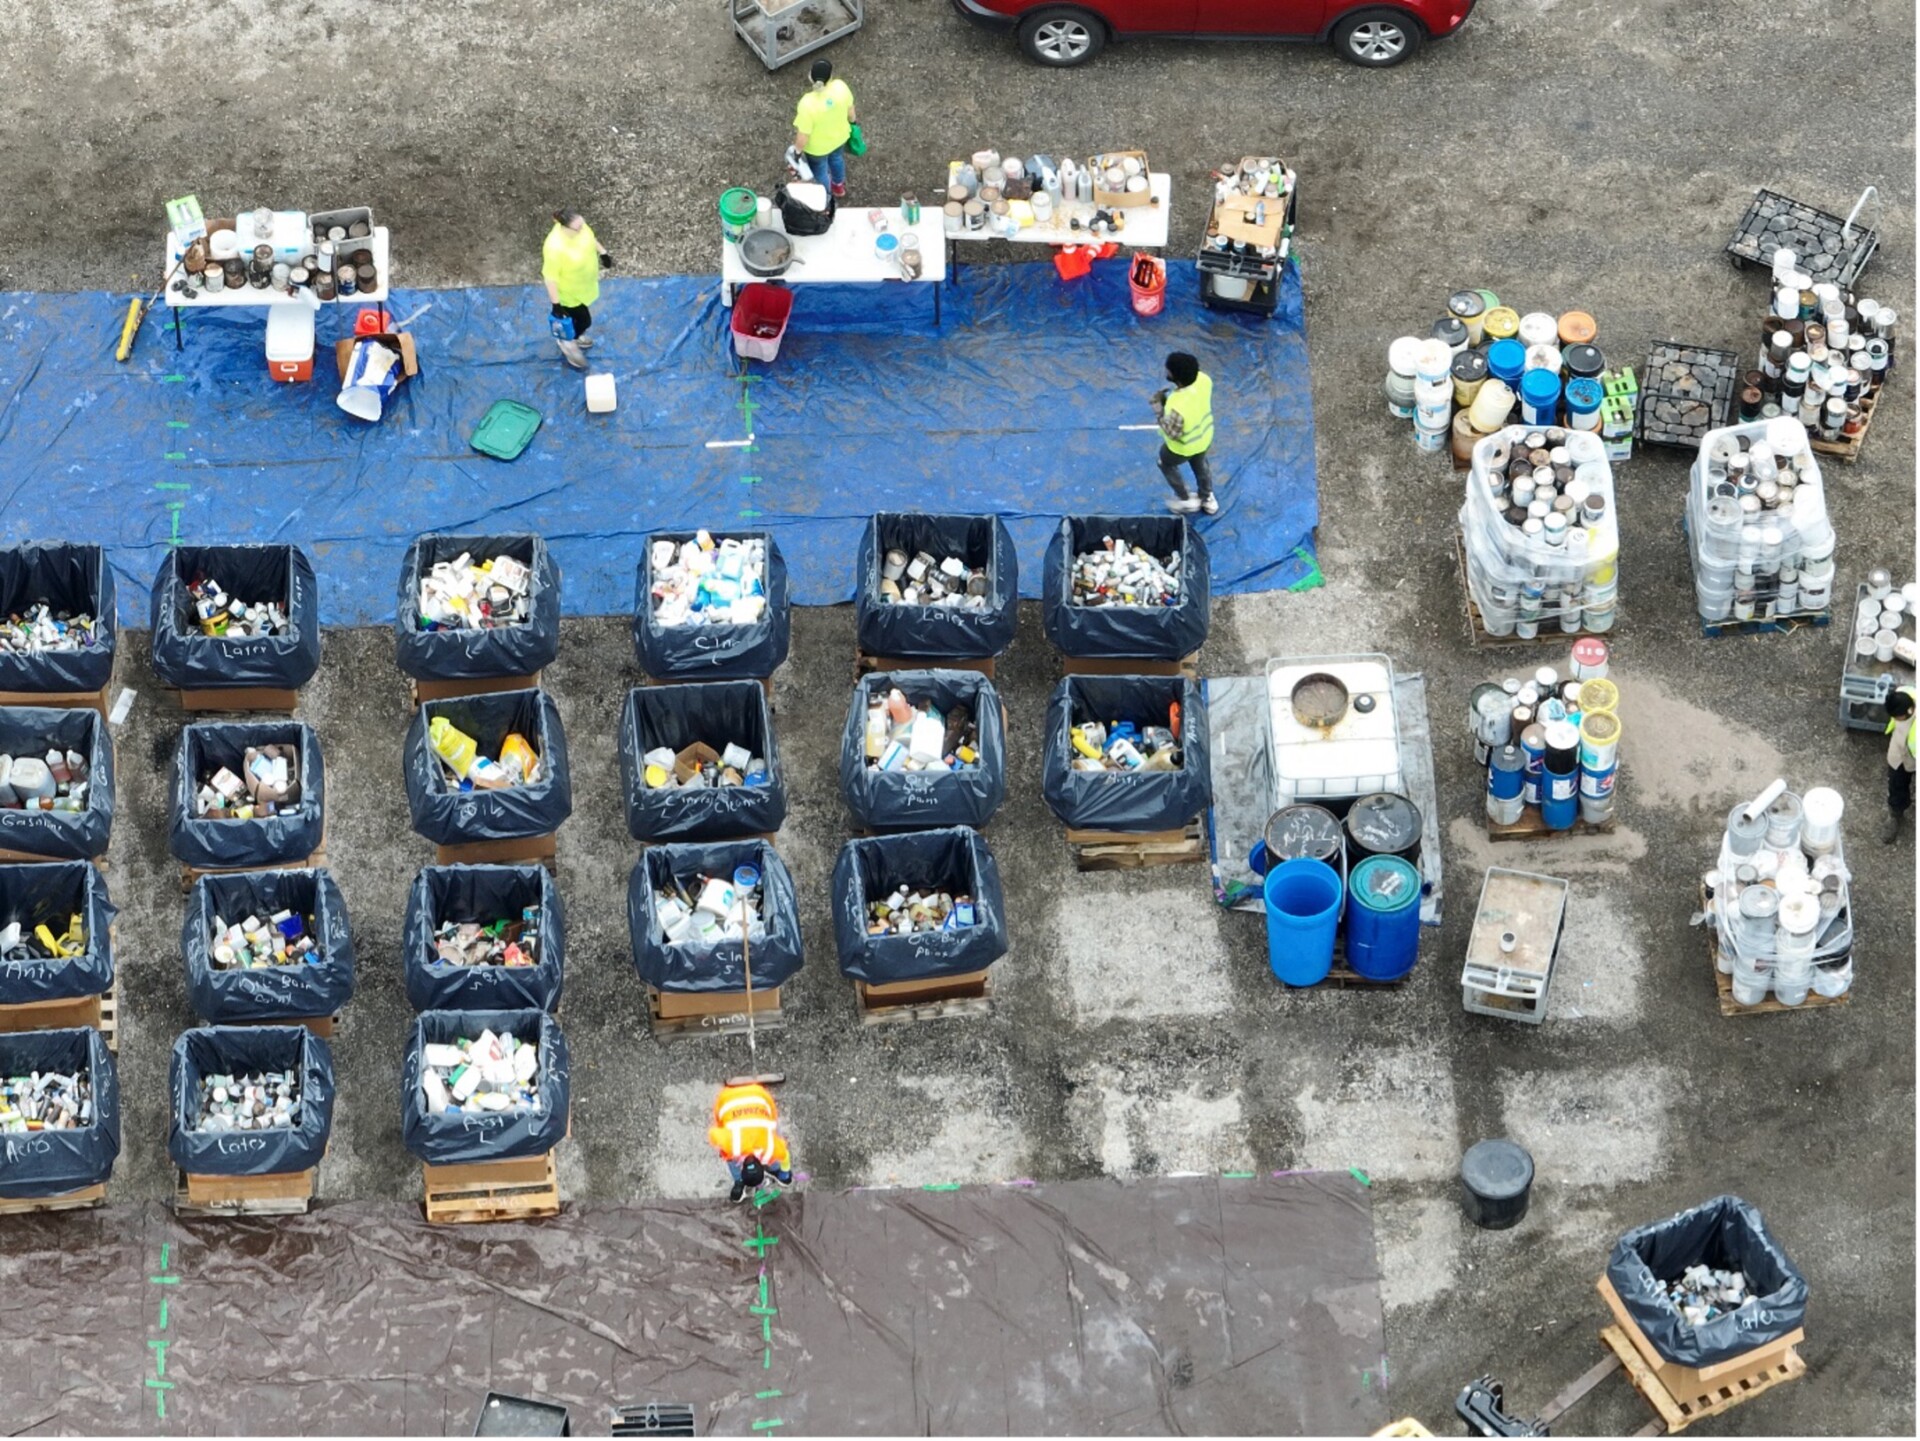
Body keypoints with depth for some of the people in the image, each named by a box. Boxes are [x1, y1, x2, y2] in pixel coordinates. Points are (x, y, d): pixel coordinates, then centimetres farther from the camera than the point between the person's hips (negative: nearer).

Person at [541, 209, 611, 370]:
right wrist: (556, 304, -24)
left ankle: (573, 336, 59)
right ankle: (567, 343, 40)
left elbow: (589, 236, 3)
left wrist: (602, 253, 13)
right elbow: (550, 277, -31)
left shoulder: (578, 225, -23)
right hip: (569, 292, -7)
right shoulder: (555, 248, -43)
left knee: (578, 314, 31)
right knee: (584, 320, 11)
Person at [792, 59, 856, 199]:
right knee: (836, 158, 38)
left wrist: (798, 150, -7)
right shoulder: (840, 87, -31)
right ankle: (839, 186, 67)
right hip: (840, 135, 4)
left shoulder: (808, 104, -41)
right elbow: (850, 109, -8)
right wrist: (852, 120, 15)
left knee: (820, 171, 29)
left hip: (818, 147, -4)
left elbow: (802, 138, -29)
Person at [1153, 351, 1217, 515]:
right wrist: (1168, 399, -10)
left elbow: (1173, 433, -30)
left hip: (1183, 446, -5)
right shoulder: (1203, 379, -27)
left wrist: (1159, 410, -23)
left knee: (1166, 463, 30)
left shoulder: (1178, 406, -48)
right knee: (1200, 463, 36)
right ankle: (1208, 499, 58)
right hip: (1204, 436, 5)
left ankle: (1185, 500, 46)